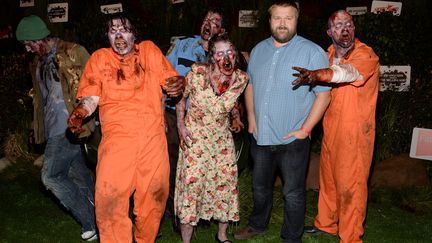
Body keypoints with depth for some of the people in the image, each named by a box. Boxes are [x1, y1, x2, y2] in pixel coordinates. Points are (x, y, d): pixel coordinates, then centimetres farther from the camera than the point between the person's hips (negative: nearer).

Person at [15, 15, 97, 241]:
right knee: (78, 174, 12)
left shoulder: (73, 53, -9)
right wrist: (37, 128, 20)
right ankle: (97, 219, 24)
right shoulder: (37, 63, 16)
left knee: (51, 176, -8)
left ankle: (92, 223, 2)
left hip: (68, 128, -8)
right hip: (54, 129, 8)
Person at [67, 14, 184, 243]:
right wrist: (79, 113, -13)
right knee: (109, 198, -12)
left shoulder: (150, 50, 14)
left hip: (153, 137, 1)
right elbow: (90, 97, 8)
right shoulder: (99, 58, 13)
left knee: (154, 196, 8)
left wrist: (177, 85, -12)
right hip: (116, 138, -1)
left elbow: (171, 80, 11)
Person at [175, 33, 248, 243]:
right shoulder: (197, 73, -19)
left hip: (222, 139, 3)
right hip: (194, 138, -3)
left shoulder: (241, 78, -11)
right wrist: (181, 126, -7)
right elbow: (181, 98, -3)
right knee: (191, 185, -3)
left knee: (226, 184, 9)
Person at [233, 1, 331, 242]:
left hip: (292, 140, -5)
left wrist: (305, 129, -15)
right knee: (260, 186, 22)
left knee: (293, 193, 8)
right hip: (261, 136, 5)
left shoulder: (312, 52, -12)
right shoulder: (259, 50, 6)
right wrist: (251, 118, 6)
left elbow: (324, 94, -12)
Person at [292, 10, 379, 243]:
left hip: (355, 133, -7)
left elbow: (348, 71, -38)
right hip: (330, 129, 7)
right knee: (327, 178, 19)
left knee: (350, 186, 0)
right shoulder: (329, 55, 7)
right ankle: (326, 223, 39)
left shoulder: (366, 55, -16)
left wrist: (317, 74, -54)